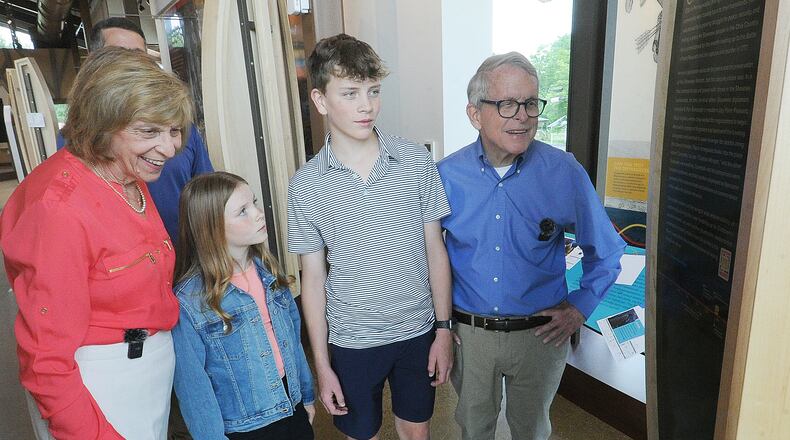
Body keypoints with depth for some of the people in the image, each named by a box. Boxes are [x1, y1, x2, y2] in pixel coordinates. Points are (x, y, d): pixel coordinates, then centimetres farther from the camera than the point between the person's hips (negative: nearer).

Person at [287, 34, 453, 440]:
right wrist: (321, 364, -1)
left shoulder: (417, 161, -9)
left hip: (417, 330, 1)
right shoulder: (306, 184, -11)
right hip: (352, 340, -1)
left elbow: (435, 249, -2)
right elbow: (313, 277, -4)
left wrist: (443, 328, 0)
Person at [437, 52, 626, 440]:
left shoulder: (565, 173, -13)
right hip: (466, 331, 1)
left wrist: (580, 307, -2)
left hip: (540, 332, 0)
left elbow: (606, 252, 2)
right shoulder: (446, 175, -12)